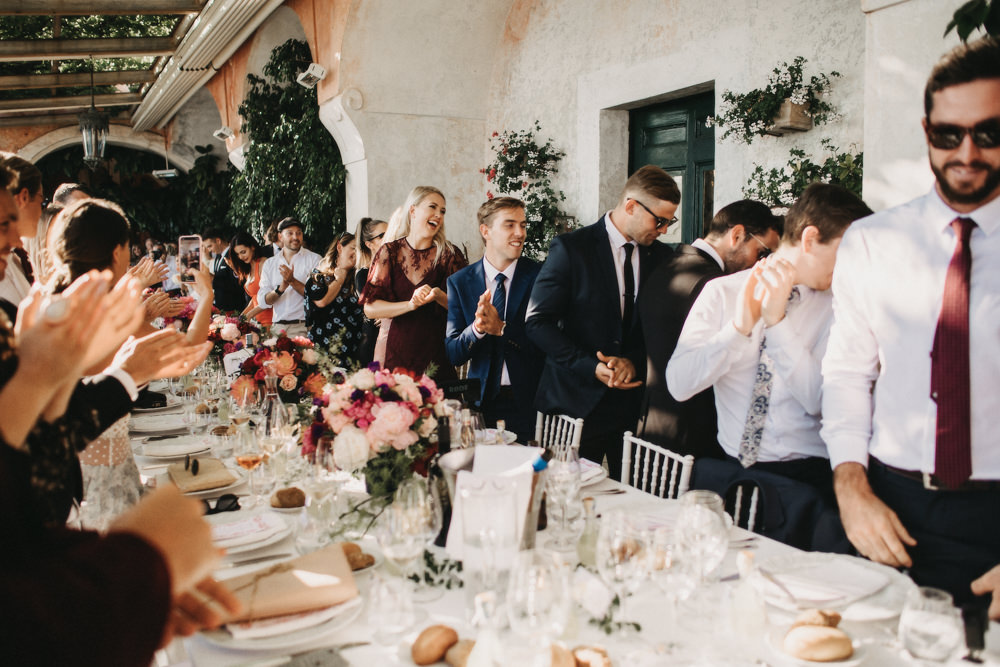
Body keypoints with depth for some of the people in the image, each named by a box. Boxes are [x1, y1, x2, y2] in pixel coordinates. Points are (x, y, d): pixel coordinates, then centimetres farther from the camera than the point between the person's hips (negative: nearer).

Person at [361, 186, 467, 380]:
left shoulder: (449, 254, 1)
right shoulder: (390, 252, 3)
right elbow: (370, 308, -3)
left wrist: (438, 296, -19)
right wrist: (411, 305, -16)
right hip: (398, 352, 1)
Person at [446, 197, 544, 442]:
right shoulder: (459, 282, 2)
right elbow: (453, 355, -2)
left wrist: (501, 328, -20)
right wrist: (476, 329, -22)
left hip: (528, 403, -1)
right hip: (482, 401, 1)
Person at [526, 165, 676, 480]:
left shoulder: (661, 257, 8)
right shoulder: (571, 248, -7)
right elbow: (537, 321, -10)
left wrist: (635, 362, -9)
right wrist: (591, 367, -16)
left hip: (636, 404, 4)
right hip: (578, 401, -4)